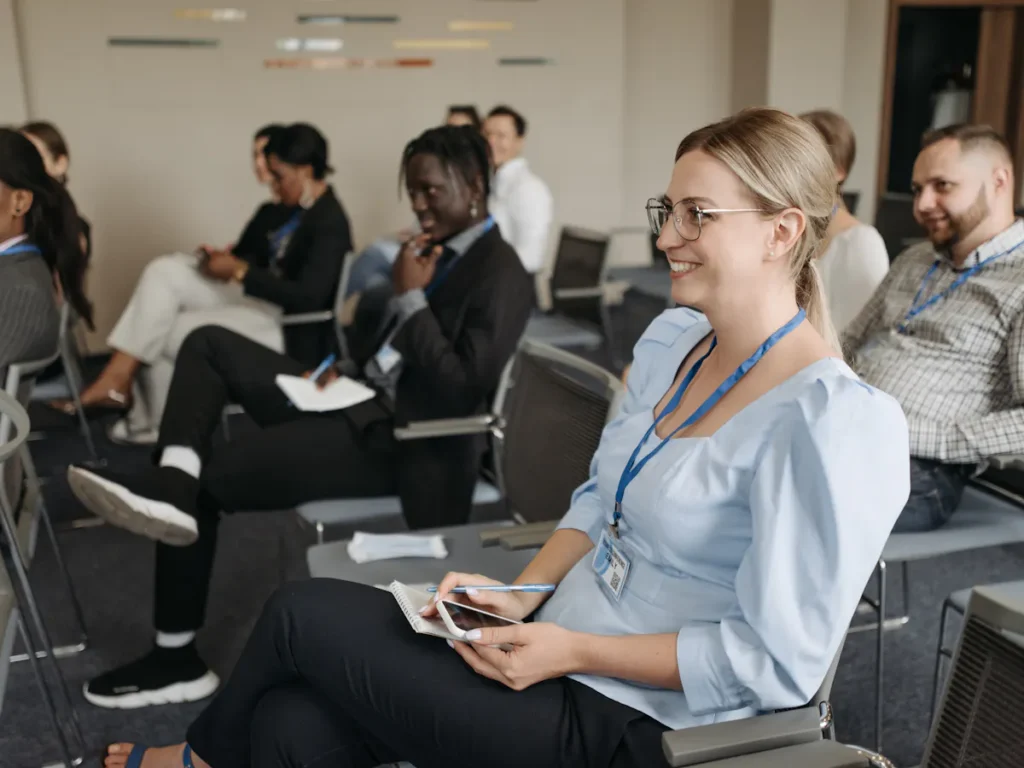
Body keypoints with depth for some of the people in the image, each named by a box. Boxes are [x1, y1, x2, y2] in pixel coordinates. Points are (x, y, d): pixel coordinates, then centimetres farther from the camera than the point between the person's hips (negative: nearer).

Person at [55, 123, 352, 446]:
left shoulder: (330, 224, -18)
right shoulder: (287, 209, 9)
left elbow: (308, 298, -26)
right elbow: (260, 259, 16)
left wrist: (240, 271, -22)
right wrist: (226, 259, -7)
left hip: (288, 326, -9)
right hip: (255, 297, 9)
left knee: (169, 332, -11)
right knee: (164, 271, -8)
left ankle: (159, 426, 9)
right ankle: (118, 377, -10)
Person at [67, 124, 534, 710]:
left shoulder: (500, 275, -15)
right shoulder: (441, 247, 12)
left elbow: (464, 392, -23)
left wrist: (411, 298, -19)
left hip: (402, 440, -10)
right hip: (366, 398, 10)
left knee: (207, 481, -11)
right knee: (208, 346, 2)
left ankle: (178, 658, 5)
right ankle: (173, 483, -18)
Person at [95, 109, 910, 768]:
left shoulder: (829, 422, -22)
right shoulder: (671, 338, 4)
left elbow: (776, 658, -21)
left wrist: (572, 651, -19)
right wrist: (522, 598, -2)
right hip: (561, 641, 7)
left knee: (301, 613, -6)